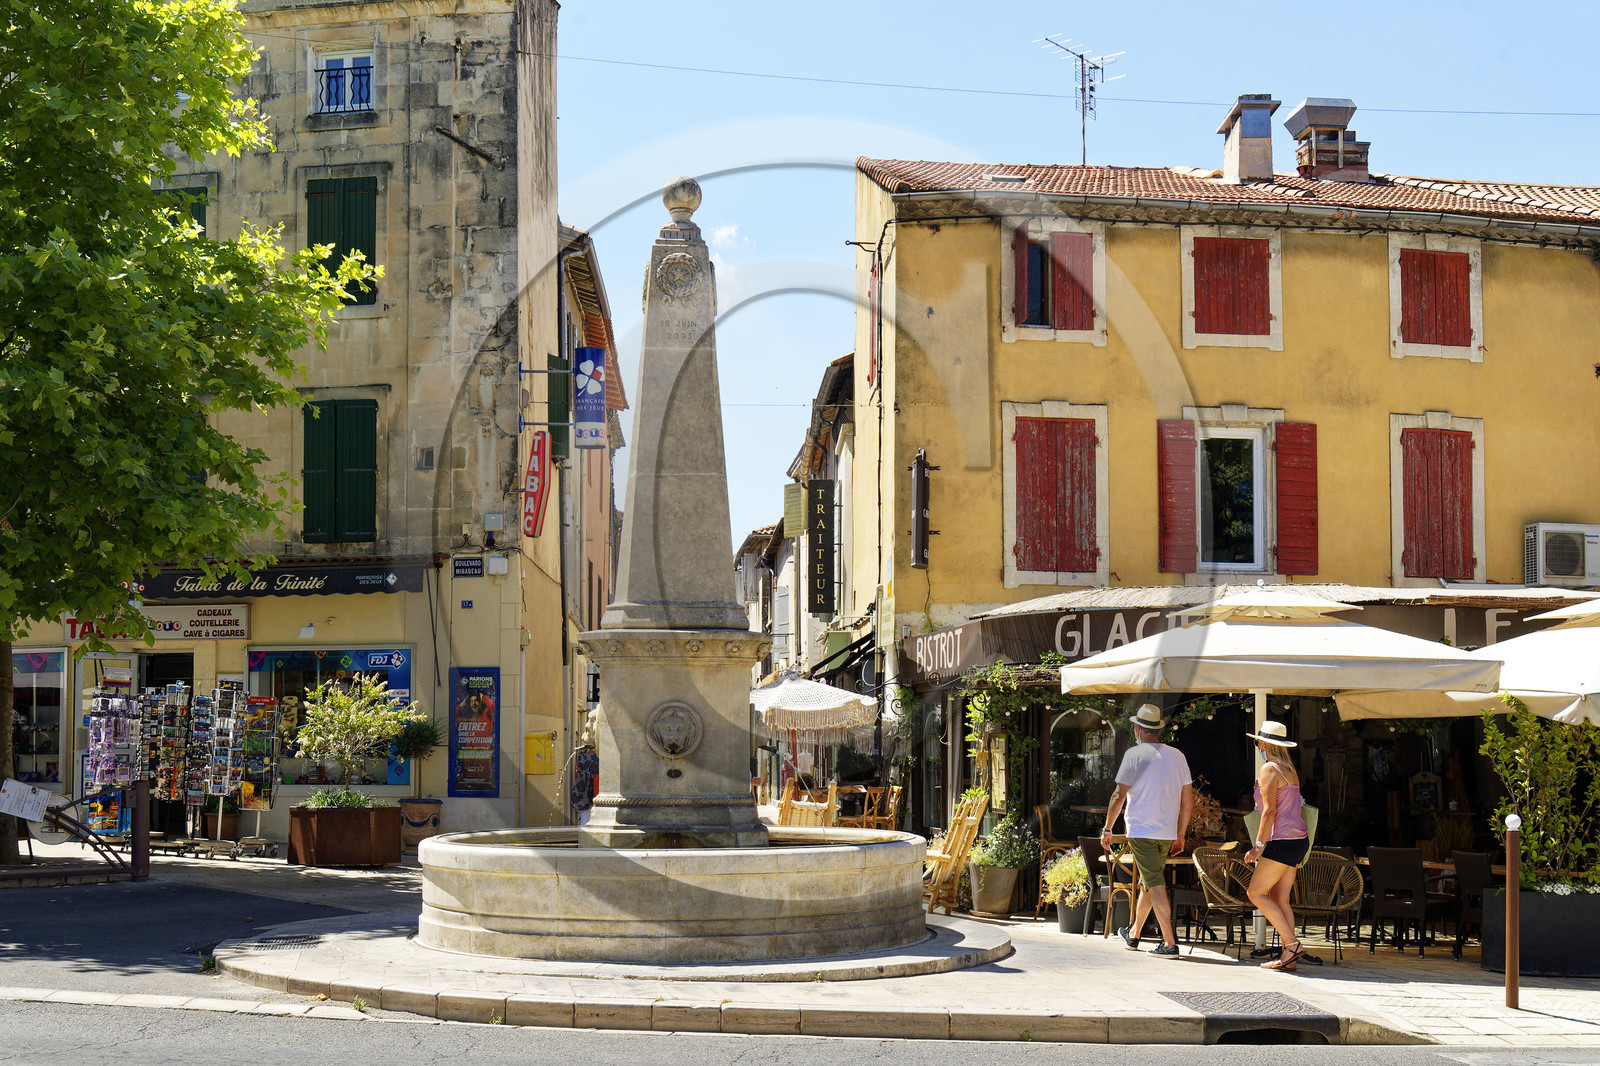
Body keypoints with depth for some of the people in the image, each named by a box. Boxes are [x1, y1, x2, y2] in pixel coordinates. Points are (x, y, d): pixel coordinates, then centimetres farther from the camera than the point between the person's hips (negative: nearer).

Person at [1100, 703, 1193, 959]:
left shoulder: (1135, 754, -7)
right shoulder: (1177, 756, 9)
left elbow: (1119, 796, -9)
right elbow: (1188, 801, 12)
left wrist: (1107, 829, 0)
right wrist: (1180, 835, 19)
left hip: (1141, 831, -6)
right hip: (1168, 832, 6)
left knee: (1156, 885, -8)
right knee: (1147, 883, 19)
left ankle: (1169, 943, -15)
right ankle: (1133, 935, 34)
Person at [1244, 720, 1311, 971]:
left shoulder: (1269, 768, -8)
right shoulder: (1289, 769, 18)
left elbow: (1270, 811, -15)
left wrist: (1259, 845, -15)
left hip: (1283, 839, -9)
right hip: (1298, 839, 9)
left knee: (1256, 892, -5)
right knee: (1279, 899, 8)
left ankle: (1293, 944, -12)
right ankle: (1289, 955, 1)